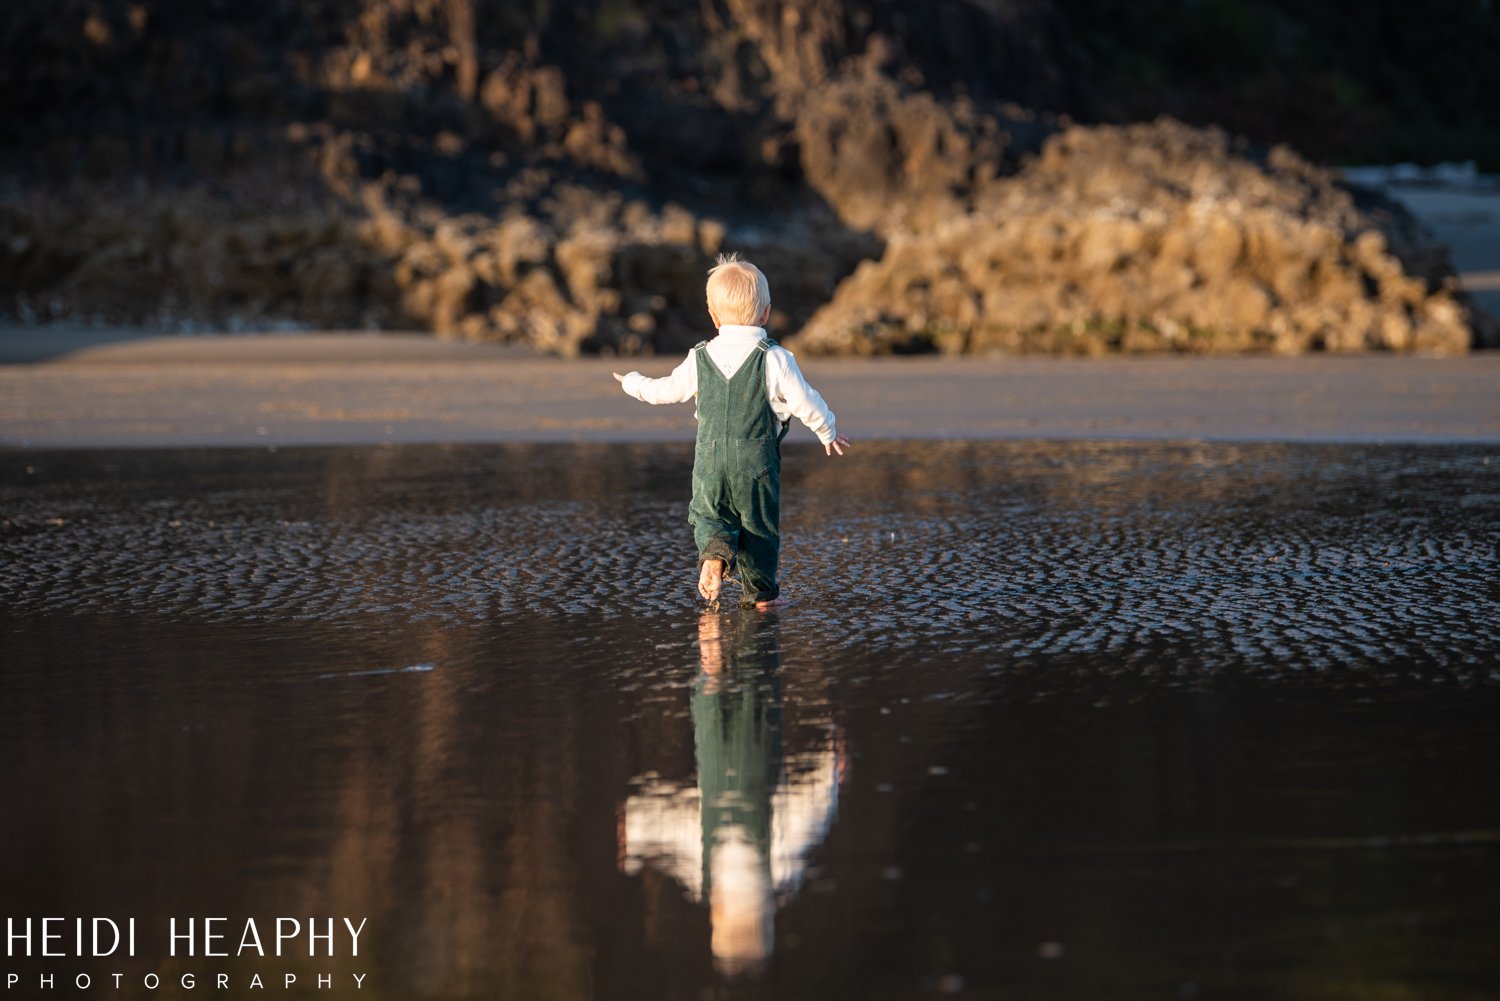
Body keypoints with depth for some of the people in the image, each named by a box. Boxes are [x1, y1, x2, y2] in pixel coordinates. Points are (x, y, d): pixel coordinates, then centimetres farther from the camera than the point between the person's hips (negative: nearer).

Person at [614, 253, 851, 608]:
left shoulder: (699, 359, 1)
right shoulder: (774, 359, -9)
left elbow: (667, 390, 14)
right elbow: (805, 402, -9)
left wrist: (633, 383, 35)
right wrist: (828, 433, 10)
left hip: (710, 460, 2)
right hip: (757, 461, -2)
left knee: (708, 515, 15)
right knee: (760, 525, 11)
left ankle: (715, 552, -14)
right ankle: (760, 590, 16)